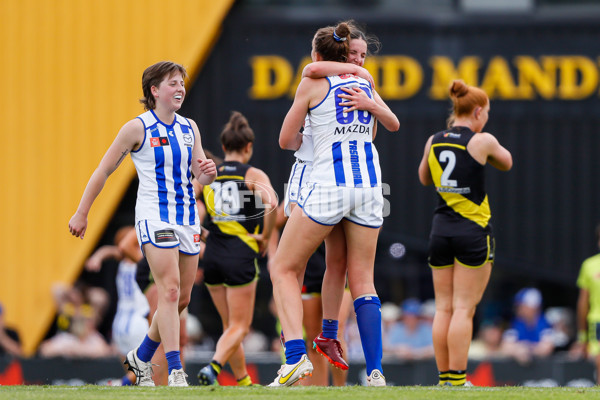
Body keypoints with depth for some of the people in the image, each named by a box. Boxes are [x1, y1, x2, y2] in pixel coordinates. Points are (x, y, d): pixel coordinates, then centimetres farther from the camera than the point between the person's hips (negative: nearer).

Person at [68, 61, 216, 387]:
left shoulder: (189, 127, 11)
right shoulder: (137, 128, -6)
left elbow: (201, 176, 13)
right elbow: (104, 170, 0)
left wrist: (208, 171, -12)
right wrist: (81, 213, 0)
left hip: (187, 215, 6)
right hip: (154, 216, -6)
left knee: (182, 298, 8)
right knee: (170, 290, -18)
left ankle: (142, 357, 28)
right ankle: (175, 371, -20)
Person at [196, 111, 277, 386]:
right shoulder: (254, 175, -3)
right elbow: (271, 203, -21)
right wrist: (265, 237, -7)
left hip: (212, 254, 4)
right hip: (241, 255, -4)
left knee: (231, 326, 17)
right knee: (239, 327, 0)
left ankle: (244, 382, 22)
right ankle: (213, 367, -25)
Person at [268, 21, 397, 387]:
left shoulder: (313, 84, 1)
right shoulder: (365, 83, 14)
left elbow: (286, 140, 6)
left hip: (329, 184, -5)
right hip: (369, 183, 5)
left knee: (284, 269, 6)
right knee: (362, 280, 9)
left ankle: (296, 355, -13)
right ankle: (375, 372, -1)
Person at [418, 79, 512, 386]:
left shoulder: (434, 141, 5)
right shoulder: (483, 141, -7)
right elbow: (506, 164, 11)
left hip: (441, 229, 5)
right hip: (473, 230, -5)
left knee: (444, 308, 7)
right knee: (464, 308, -5)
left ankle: (444, 378, 6)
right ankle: (457, 379, -9)